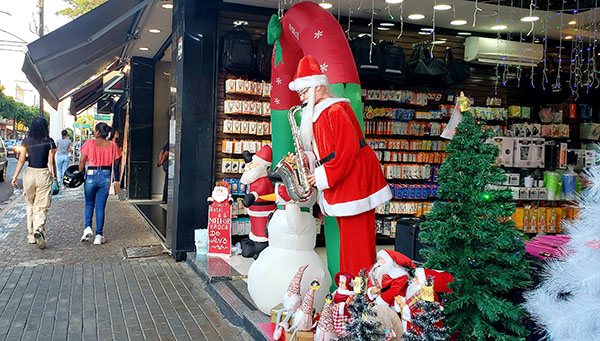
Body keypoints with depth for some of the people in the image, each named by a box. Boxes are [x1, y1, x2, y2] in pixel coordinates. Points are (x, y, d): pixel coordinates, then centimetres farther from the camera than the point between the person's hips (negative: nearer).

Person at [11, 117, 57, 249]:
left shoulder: (26, 141, 2)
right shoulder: (49, 141, -2)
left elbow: (21, 160, -1)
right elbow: (51, 161, -4)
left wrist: (15, 177, 2)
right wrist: (54, 177, 3)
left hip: (29, 173, 2)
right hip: (44, 174, -2)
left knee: (30, 206, 16)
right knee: (41, 207, 2)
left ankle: (31, 236, 20)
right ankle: (39, 229, -24)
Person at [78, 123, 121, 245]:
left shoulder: (90, 143, -3)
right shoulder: (112, 145, 2)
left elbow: (82, 162, 0)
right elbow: (115, 163, 5)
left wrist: (80, 174, 12)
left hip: (91, 175, -1)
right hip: (106, 176, 1)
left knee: (89, 203, 18)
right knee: (100, 206, 6)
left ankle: (88, 227, -1)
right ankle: (98, 235, 6)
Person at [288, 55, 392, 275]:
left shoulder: (336, 110, -13)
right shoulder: (318, 114, 17)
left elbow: (347, 149, -20)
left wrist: (325, 175, -17)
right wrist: (304, 159, 4)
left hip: (353, 180, -10)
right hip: (339, 184, 10)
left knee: (356, 238, -4)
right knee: (347, 236, 14)